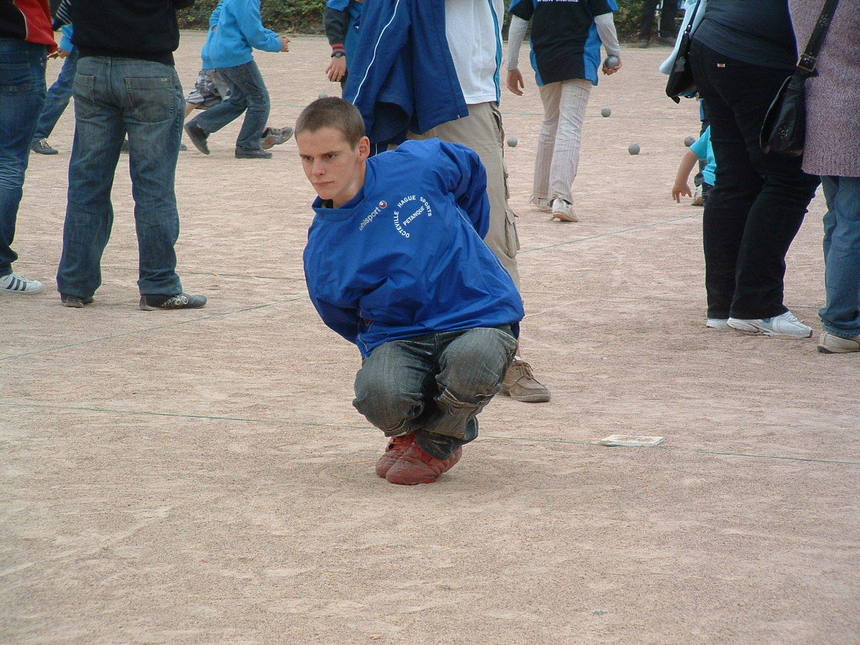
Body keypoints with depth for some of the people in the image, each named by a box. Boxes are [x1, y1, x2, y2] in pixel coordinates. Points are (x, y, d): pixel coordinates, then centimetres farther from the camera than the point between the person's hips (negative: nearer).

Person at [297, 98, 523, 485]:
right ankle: (411, 429, 9)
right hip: (397, 336, 1)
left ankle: (438, 442, 1)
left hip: (477, 318, -1)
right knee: (378, 394, -34)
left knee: (473, 361, -37)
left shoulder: (419, 167, -4)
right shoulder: (321, 251, 0)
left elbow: (471, 170, 18)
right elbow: (348, 322, 16)